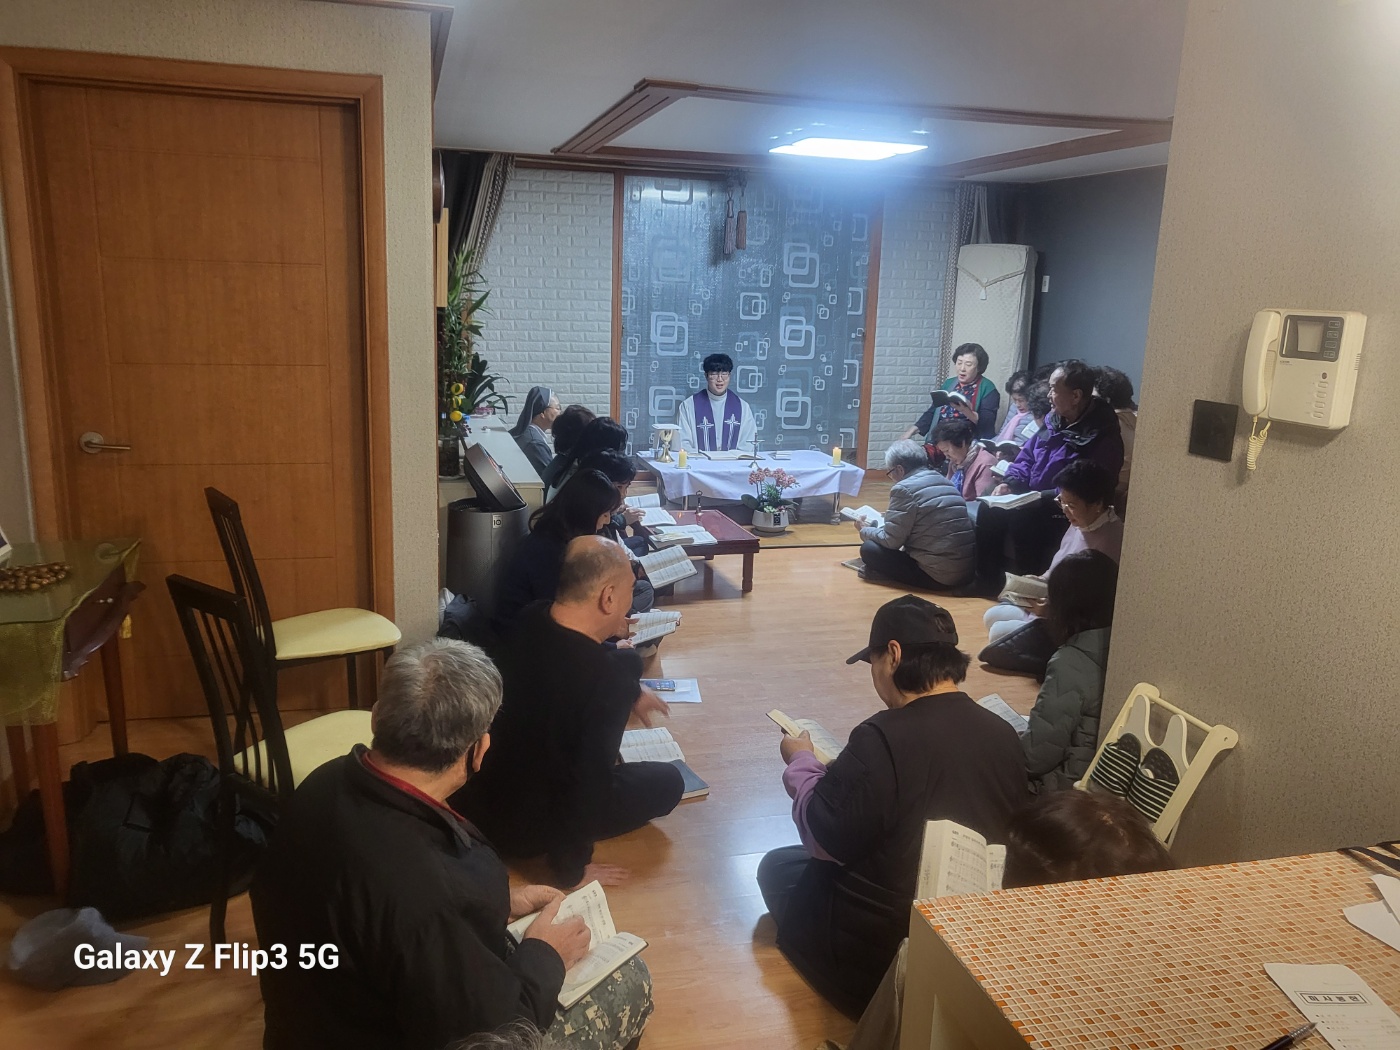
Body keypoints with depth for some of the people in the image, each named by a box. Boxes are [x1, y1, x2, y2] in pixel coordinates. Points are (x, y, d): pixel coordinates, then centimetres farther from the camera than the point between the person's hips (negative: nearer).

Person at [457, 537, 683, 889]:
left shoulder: (533, 619, -11)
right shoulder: (608, 678, -33)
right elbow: (591, 782, -28)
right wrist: (572, 868, -12)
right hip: (521, 827, -7)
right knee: (667, 781, 15)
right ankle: (565, 851, 14)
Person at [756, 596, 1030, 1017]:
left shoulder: (885, 737, -28)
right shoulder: (1003, 734, -9)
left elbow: (825, 839, -18)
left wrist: (801, 762, -1)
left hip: (880, 948, -7)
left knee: (777, 868, 18)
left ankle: (873, 998, 13)